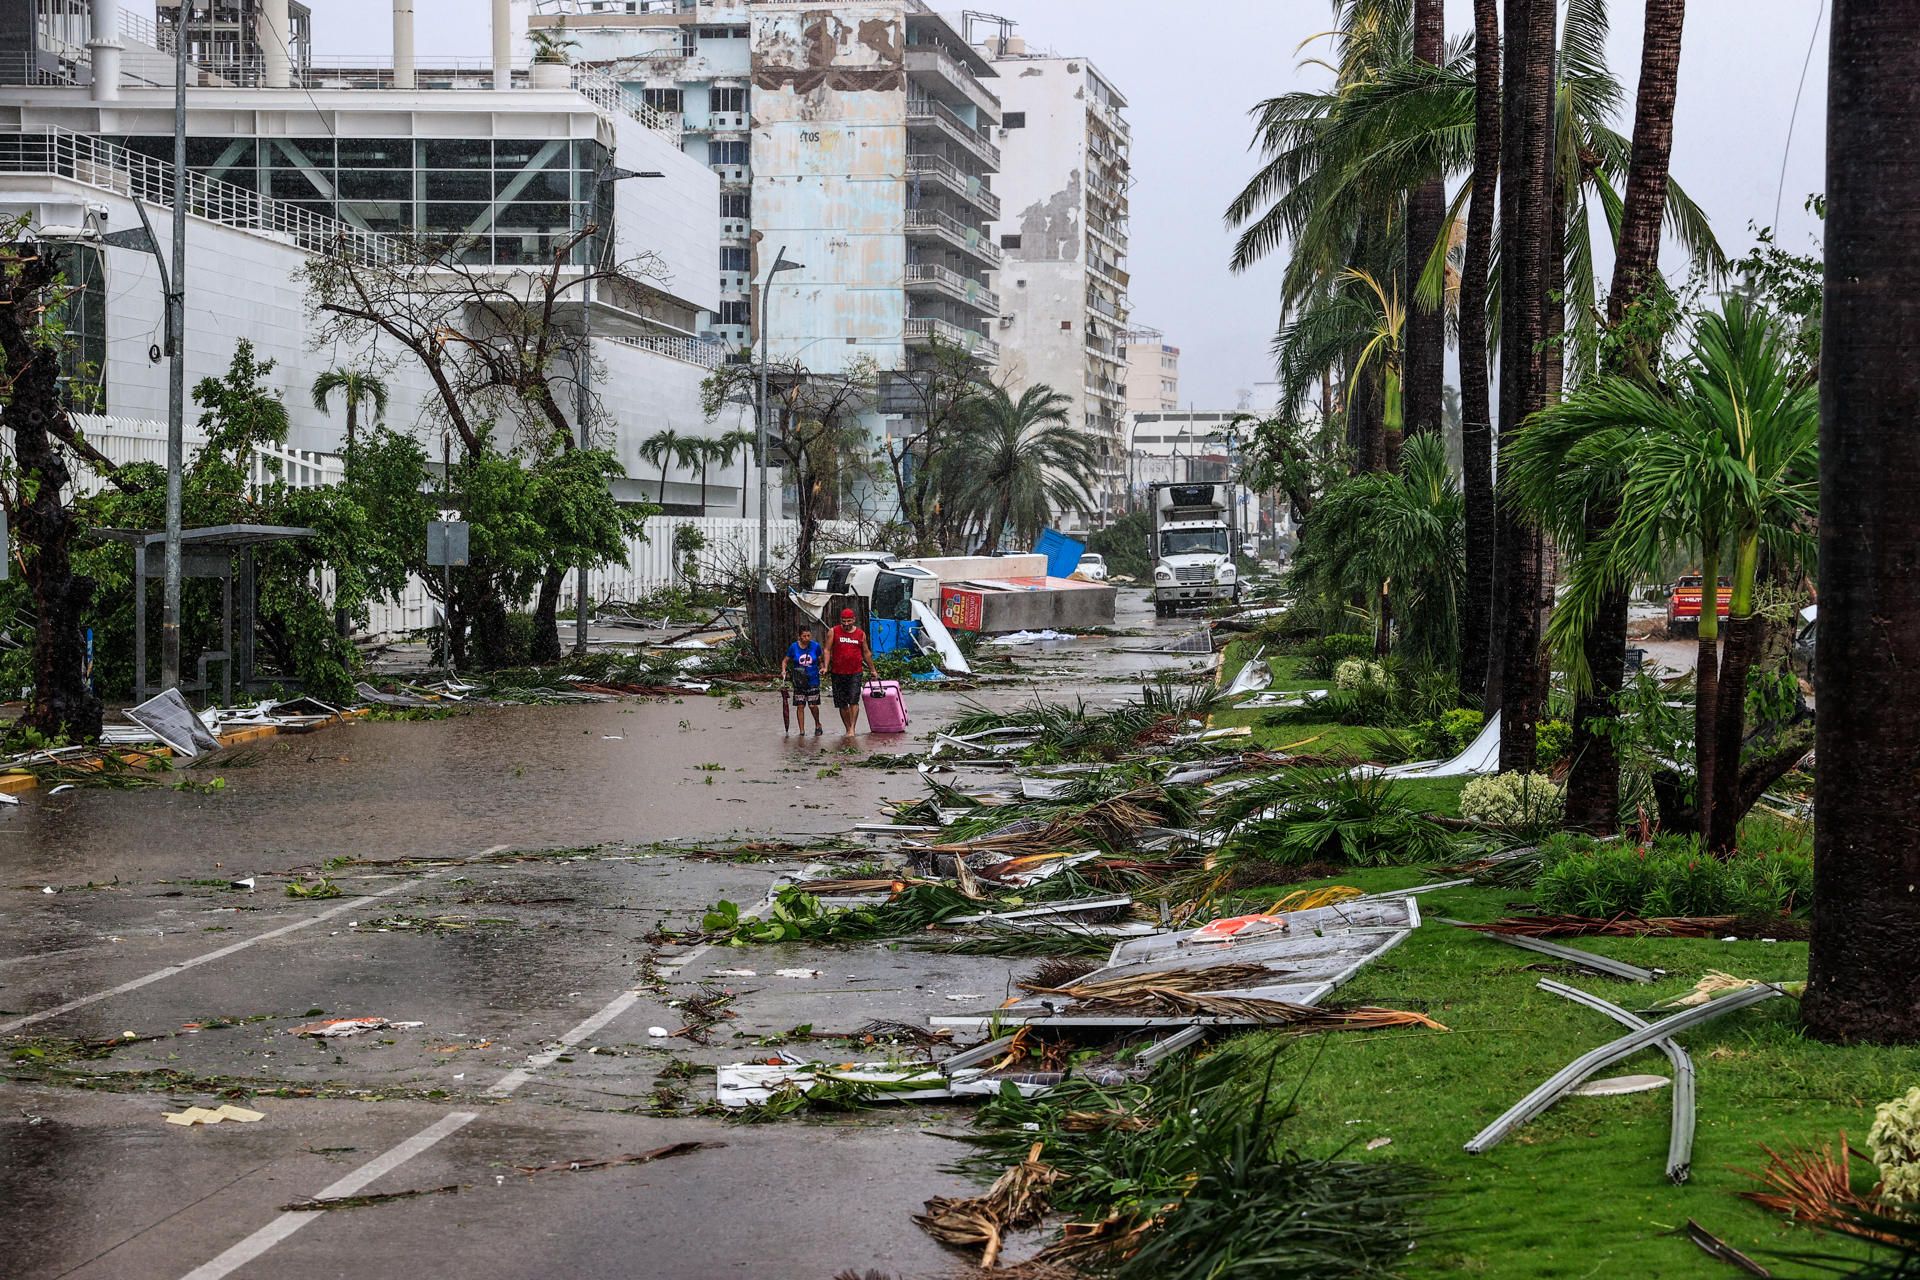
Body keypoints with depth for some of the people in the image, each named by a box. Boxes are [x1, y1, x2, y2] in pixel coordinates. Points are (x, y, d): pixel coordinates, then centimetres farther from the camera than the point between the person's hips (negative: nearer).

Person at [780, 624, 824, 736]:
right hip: (798, 681, 1)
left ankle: (818, 725, 24)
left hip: (813, 680, -1)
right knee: (800, 706, 0)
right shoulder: (794, 647, -4)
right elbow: (785, 661, 7)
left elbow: (820, 660, 11)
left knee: (813, 705, -3)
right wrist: (783, 671, -9)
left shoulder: (815, 646, -3)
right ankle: (802, 731, 9)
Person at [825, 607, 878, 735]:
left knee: (854, 701, -14)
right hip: (838, 673, 1)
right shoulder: (833, 632, 3)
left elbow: (866, 653, 18)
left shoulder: (861, 634, 8)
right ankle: (848, 729, 17)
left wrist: (872, 670, 23)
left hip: (855, 673, -1)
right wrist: (826, 667, -12)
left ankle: (852, 728, -16)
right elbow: (827, 650, 1)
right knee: (842, 704, 6)